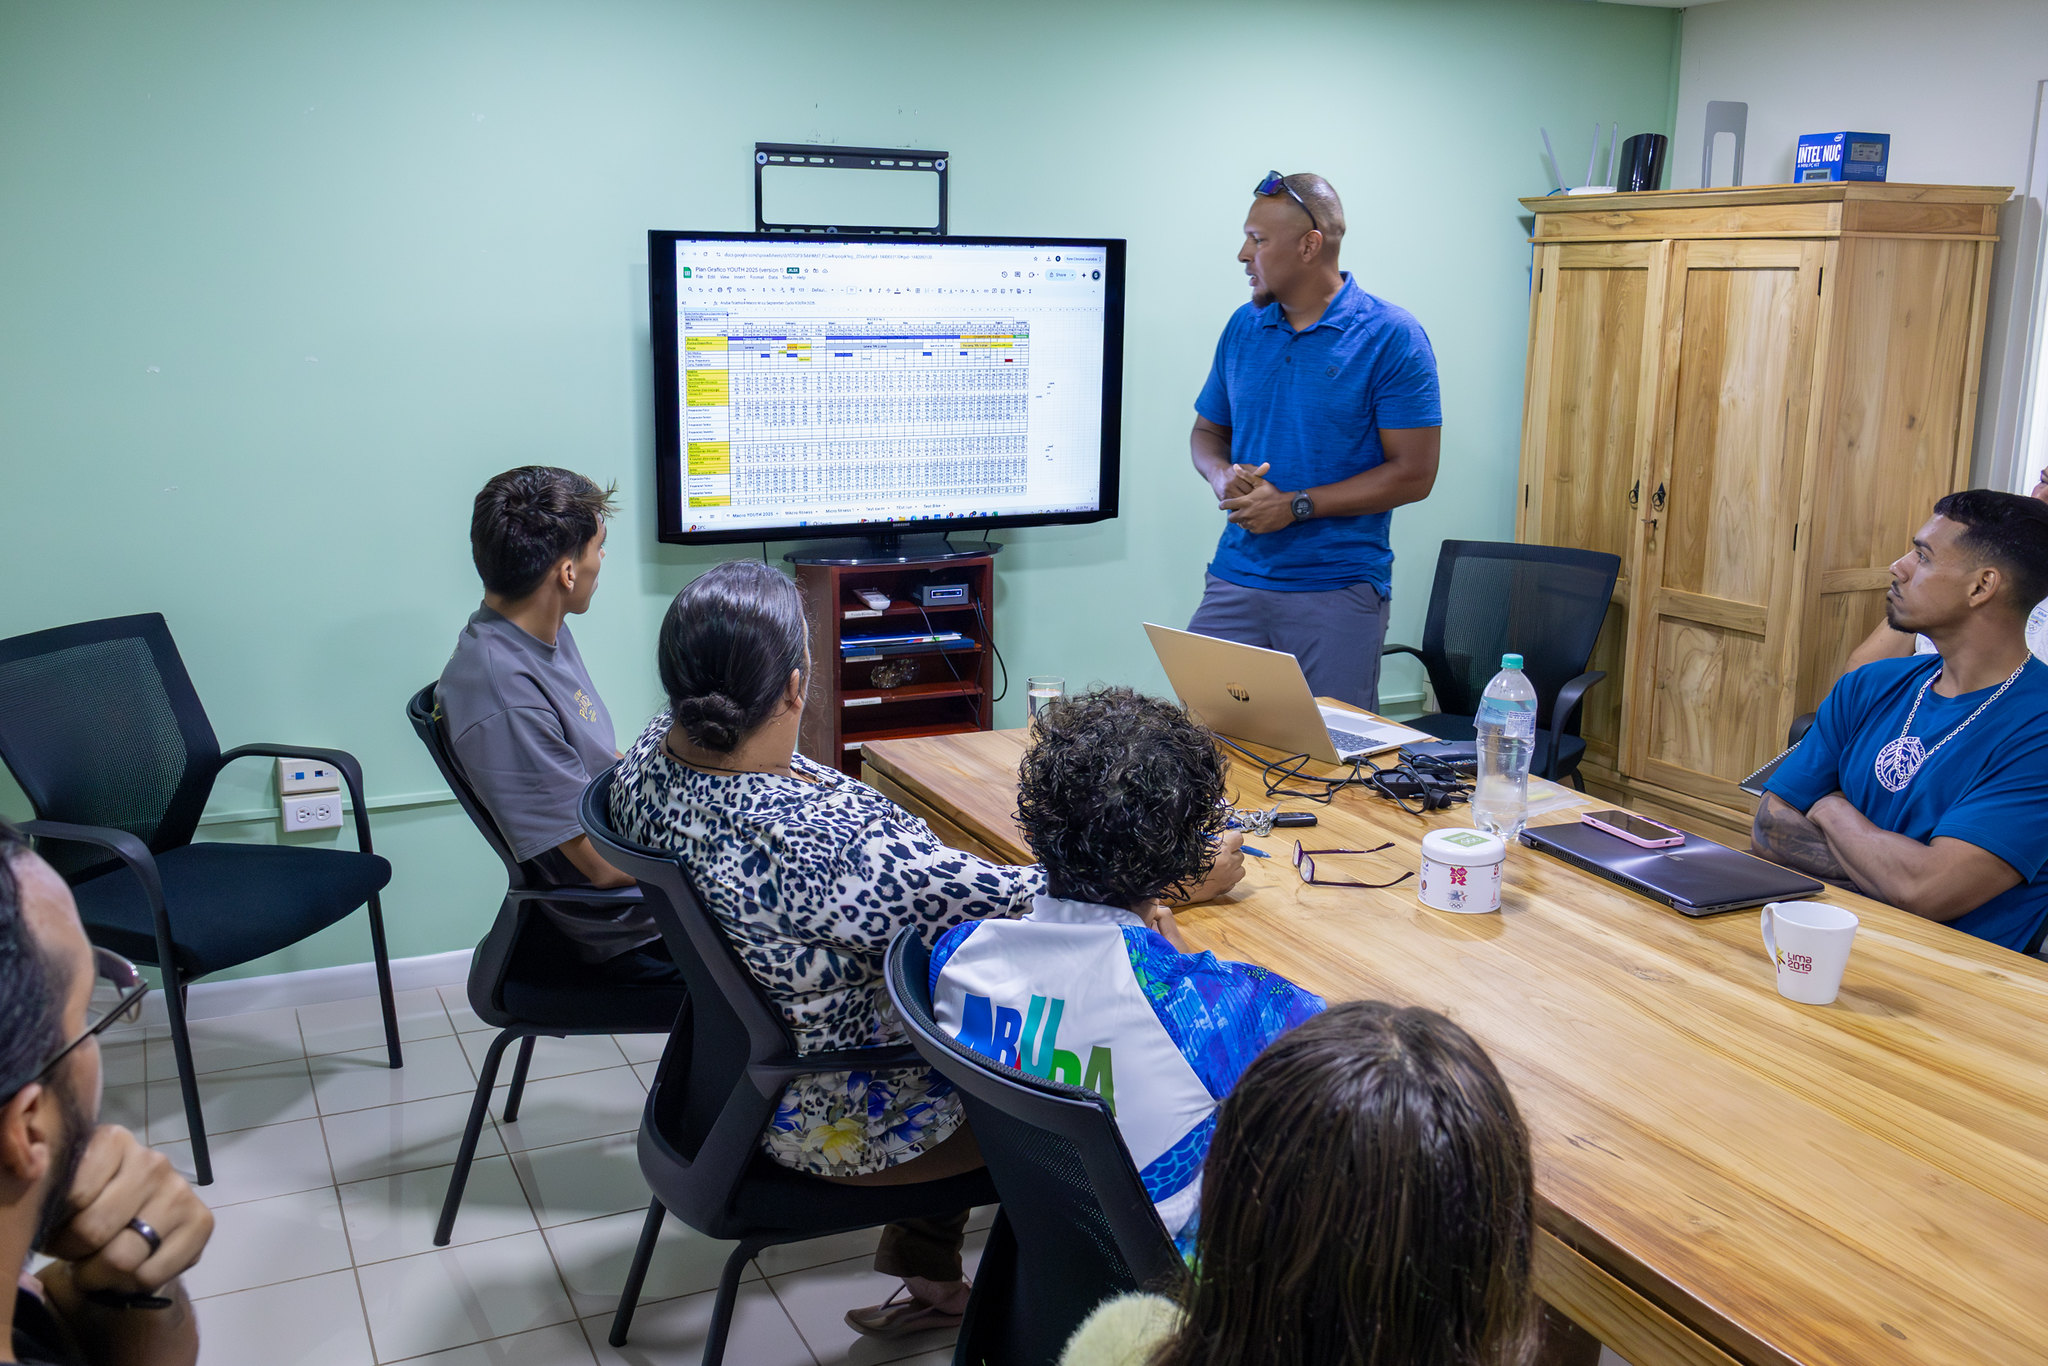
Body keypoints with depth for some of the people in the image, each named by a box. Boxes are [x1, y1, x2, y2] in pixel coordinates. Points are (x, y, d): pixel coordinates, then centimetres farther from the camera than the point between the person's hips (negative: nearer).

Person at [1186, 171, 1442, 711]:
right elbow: (1207, 430, 20)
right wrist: (1222, 474, -4)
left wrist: (1295, 506, -14)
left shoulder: (1392, 337, -7)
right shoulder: (1243, 327, 10)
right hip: (1235, 580, 4)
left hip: (1338, 591, -4)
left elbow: (1414, 473, -10)